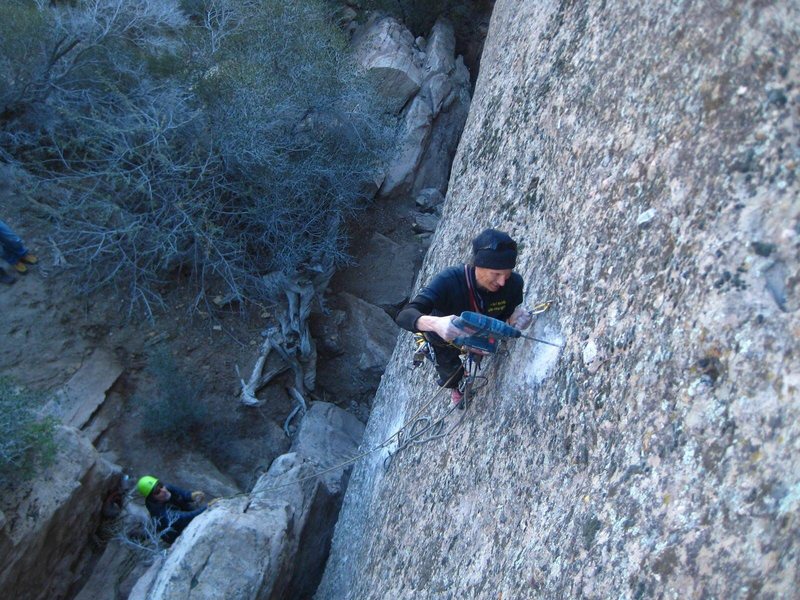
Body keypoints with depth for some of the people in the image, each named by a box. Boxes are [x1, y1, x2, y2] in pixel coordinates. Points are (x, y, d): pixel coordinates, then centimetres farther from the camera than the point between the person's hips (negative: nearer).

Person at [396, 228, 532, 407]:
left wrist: (515, 319, -39)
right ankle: (454, 389, 61)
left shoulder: (513, 283, -32)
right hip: (444, 340, -2)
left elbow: (505, 317, -14)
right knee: (451, 374, 25)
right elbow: (405, 316, -50)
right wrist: (435, 323, -71)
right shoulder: (449, 281, -44)